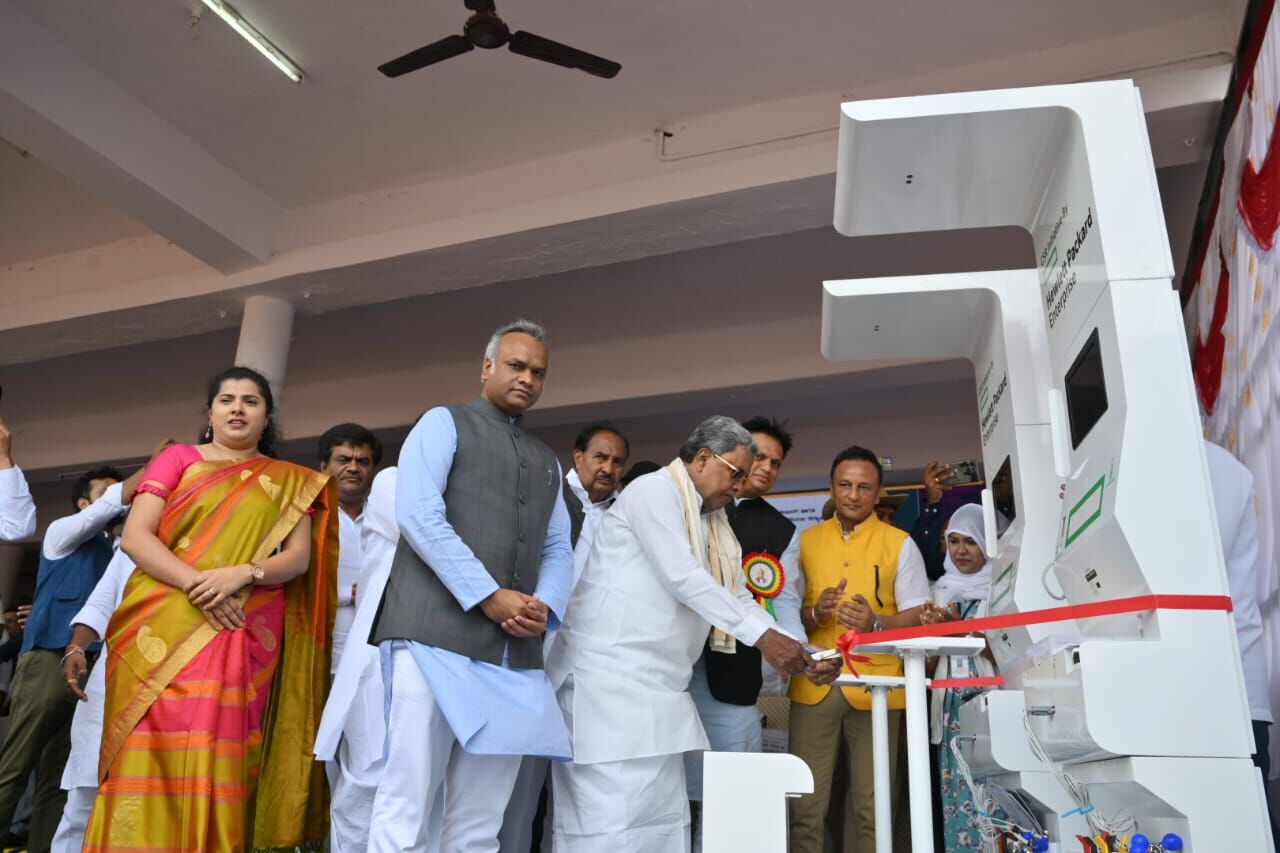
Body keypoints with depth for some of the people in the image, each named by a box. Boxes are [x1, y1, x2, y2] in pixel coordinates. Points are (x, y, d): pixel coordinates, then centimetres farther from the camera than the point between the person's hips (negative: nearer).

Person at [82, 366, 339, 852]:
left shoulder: (290, 481, 14)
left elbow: (299, 556, 5)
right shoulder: (178, 458, 12)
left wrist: (243, 574, -14)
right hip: (164, 629, 0)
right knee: (151, 756, -6)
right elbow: (134, 537, 1)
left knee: (216, 761, -6)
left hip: (241, 634, 0)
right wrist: (195, 583, -13)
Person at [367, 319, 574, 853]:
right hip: (438, 634, -5)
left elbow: (558, 549, 18)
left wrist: (546, 606, -5)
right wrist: (490, 598, -12)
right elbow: (418, 515, -7)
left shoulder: (547, 462, 24)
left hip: (515, 652, 5)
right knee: (406, 809, -6)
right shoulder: (443, 423, 8)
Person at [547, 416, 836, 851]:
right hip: (611, 677, -9)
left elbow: (737, 597, 19)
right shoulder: (655, 490, -7)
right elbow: (682, 577, -18)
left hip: (659, 689, 9)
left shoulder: (713, 522, 19)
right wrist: (762, 634, -17)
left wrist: (800, 654, 7)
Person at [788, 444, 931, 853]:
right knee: (806, 806, 3)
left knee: (872, 808, 3)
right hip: (813, 685, 2)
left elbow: (918, 616, 2)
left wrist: (876, 623, -18)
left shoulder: (899, 544, 5)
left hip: (874, 687, -1)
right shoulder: (805, 541, 11)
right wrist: (814, 614, -10)